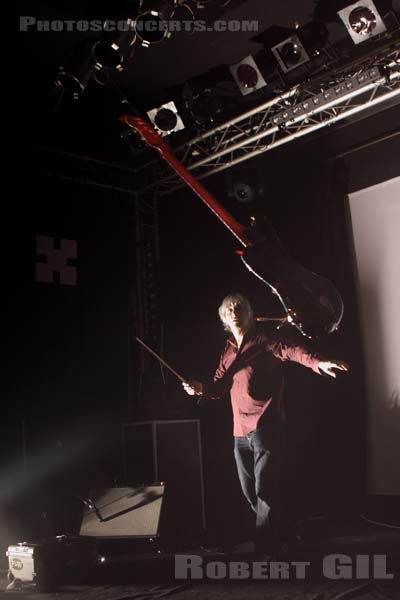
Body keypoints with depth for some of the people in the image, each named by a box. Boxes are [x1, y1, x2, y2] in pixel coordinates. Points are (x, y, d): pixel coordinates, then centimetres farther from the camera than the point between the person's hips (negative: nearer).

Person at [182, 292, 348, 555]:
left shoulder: (263, 338, -4)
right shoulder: (229, 351, 16)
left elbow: (290, 350, -22)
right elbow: (220, 385, 14)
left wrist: (318, 362, -40)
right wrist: (202, 388, -8)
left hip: (265, 424, -7)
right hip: (241, 429, 7)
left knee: (265, 489, -10)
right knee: (250, 490, 14)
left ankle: (266, 545, 1)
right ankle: (277, 530, 34)